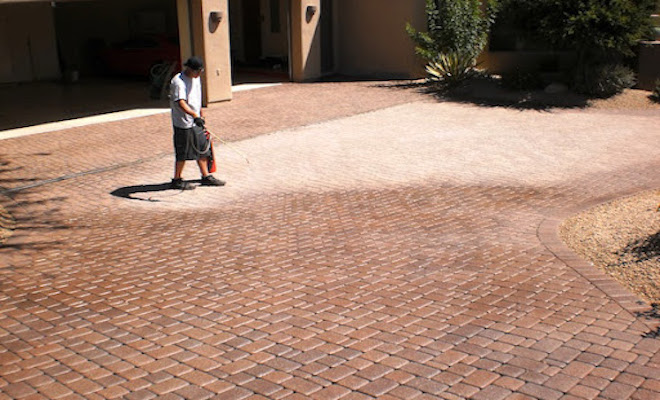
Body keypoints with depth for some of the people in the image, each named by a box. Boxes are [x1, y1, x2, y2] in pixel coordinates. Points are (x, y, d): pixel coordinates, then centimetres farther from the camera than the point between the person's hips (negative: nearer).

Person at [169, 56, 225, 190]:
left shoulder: (195, 78, 11)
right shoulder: (178, 82, -19)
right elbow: (181, 103, -31)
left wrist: (200, 115, 28)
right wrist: (194, 115, -44)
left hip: (196, 122, 9)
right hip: (183, 123, -9)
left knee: (202, 148, 11)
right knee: (183, 153, -1)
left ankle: (206, 176, 22)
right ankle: (176, 180, 12)